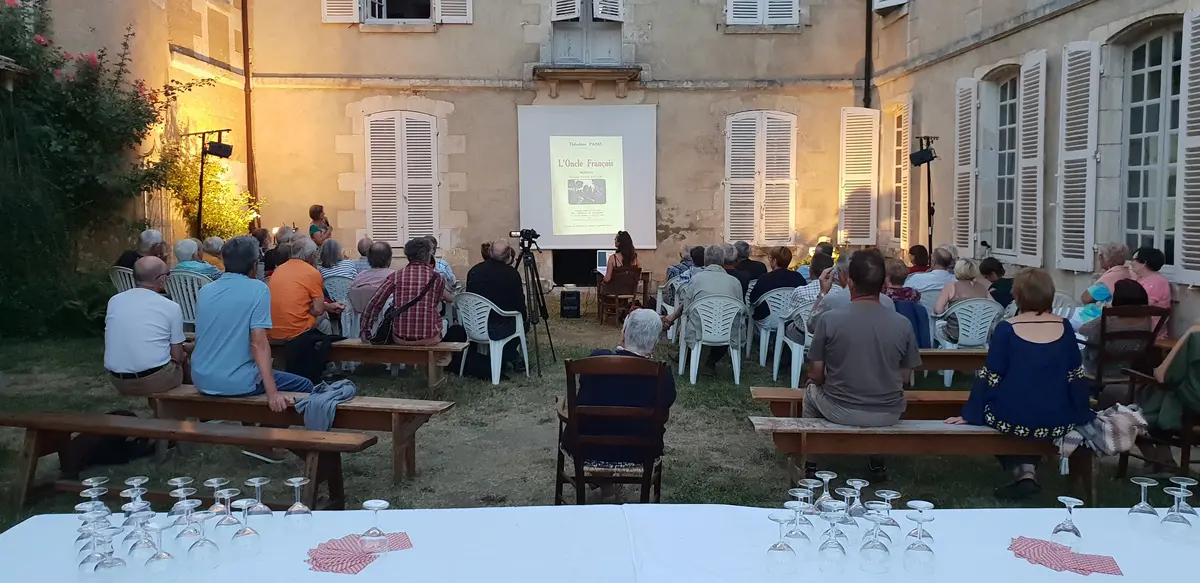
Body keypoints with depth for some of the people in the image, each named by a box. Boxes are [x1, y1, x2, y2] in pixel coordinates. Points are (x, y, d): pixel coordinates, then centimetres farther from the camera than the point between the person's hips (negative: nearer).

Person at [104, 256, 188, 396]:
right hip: (155, 380, -5)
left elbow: (112, 344, 19)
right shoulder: (171, 307, -7)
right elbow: (177, 356, -4)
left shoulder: (114, 301, 5)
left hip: (118, 382, 5)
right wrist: (183, 356, 20)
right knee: (184, 360, 25)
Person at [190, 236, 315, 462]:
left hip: (201, 380, 7)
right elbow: (258, 342, -20)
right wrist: (272, 393, -23)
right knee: (304, 386, 10)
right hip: (236, 382, -7)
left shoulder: (205, 291, 8)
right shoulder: (257, 289, -11)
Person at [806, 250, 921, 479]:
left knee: (812, 391, 31)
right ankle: (877, 462, 41)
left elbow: (815, 374, -8)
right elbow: (905, 376, 0)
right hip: (888, 415, 2)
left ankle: (811, 462, 40)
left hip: (839, 412, -2)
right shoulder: (903, 324, -11)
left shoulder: (829, 319, -16)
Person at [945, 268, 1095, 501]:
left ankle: (1022, 472, 14)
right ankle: (1029, 468, 16)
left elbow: (990, 378, -8)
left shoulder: (1006, 329, -9)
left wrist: (969, 415, 0)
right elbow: (1076, 376, 6)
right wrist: (1083, 414, 19)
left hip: (1013, 418, -3)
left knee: (996, 412, 31)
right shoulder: (1064, 327, 0)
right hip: (1057, 421, 3)